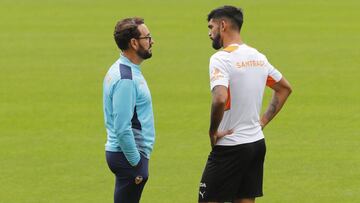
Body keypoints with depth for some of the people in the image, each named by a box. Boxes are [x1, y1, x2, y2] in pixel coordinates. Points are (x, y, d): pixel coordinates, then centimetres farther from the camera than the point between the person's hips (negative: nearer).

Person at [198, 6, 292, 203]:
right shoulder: (258, 57, 9)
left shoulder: (221, 59, -16)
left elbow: (220, 99, -31)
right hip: (257, 143, 8)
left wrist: (213, 131, -16)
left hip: (230, 145, -8)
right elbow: (284, 88, 23)